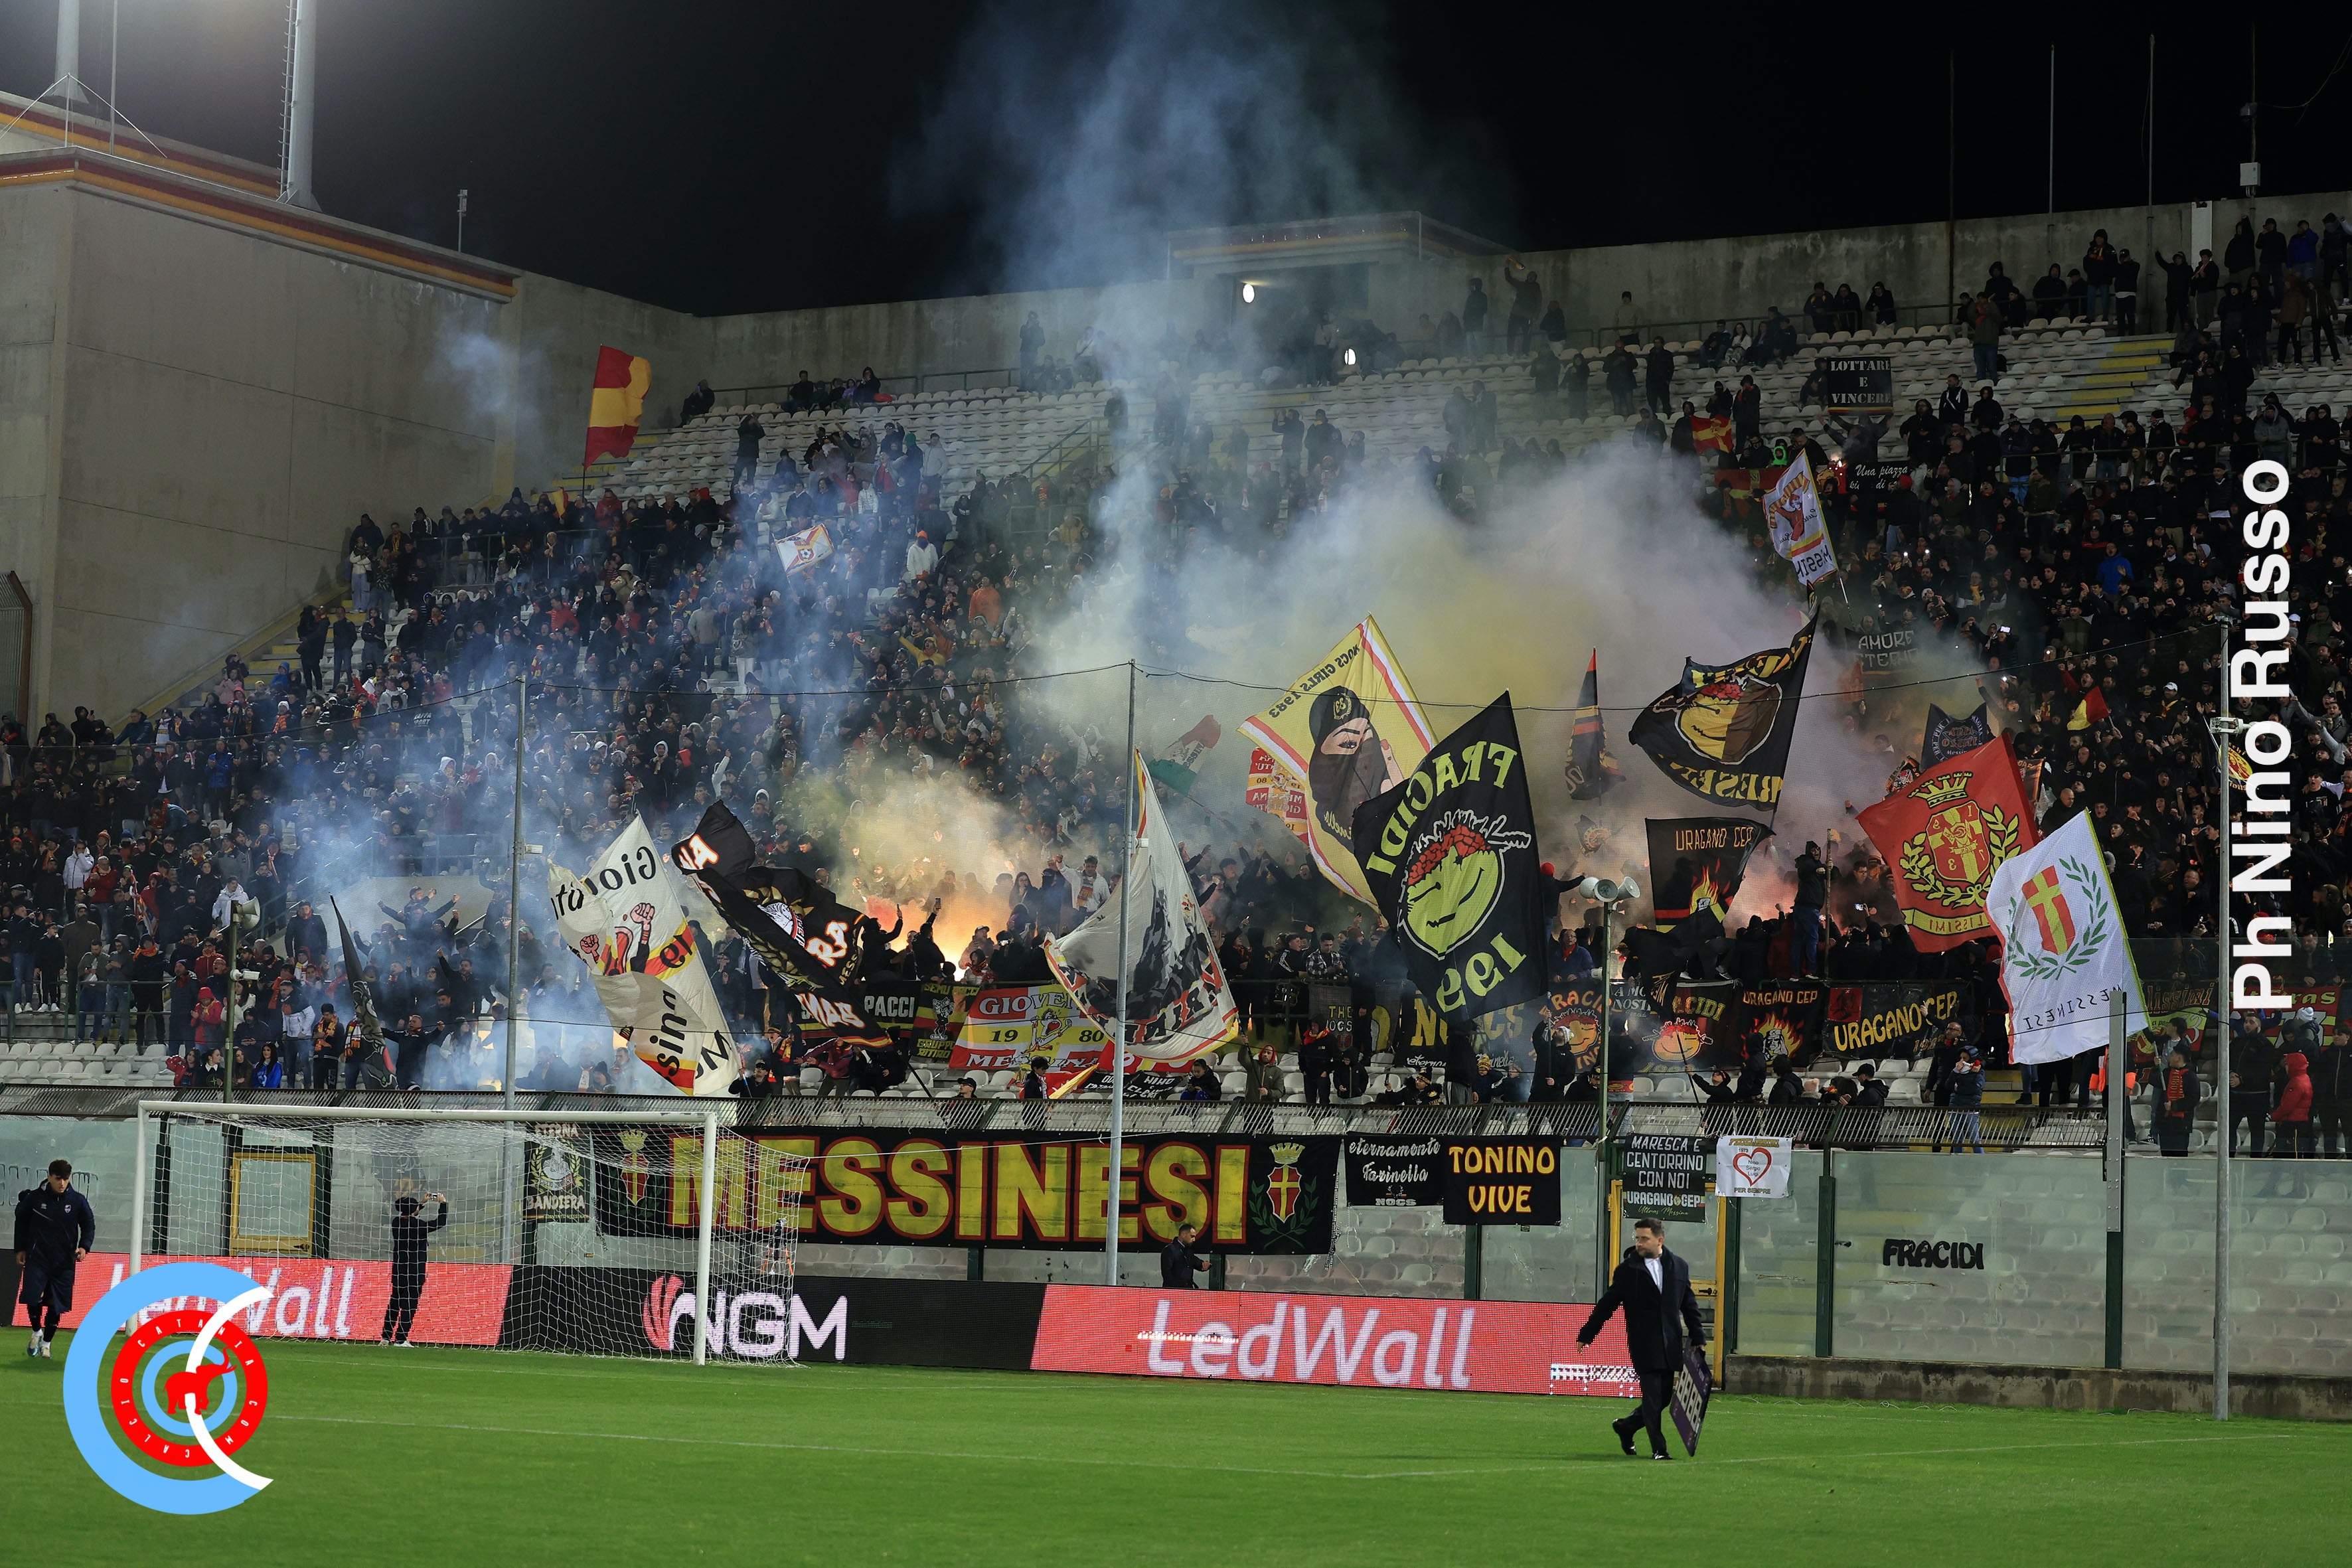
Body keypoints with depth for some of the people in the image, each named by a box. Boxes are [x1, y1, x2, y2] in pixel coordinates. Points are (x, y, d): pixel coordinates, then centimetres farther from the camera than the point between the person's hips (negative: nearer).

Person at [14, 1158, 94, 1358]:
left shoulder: (78, 1201, -2)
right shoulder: (34, 1198, -4)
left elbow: (89, 1225, 9)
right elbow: (21, 1220, 11)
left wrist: (84, 1246, -8)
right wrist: (21, 1249, 10)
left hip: (64, 1262, 1)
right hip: (37, 1258, -1)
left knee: (56, 1305, 3)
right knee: (32, 1298, -15)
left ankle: (46, 1342, 22)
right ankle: (36, 1332, 12)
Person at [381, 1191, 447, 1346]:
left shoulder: (397, 1222, 3)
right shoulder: (417, 1226, -17)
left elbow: (409, 1217, 26)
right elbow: (440, 1222, -13)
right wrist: (443, 1203, -1)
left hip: (398, 1269, 7)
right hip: (414, 1271, -7)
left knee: (395, 1302, 15)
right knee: (409, 1304, -2)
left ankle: (387, 1336, 19)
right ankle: (400, 1339, -4)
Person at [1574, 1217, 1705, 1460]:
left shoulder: (1679, 1267, 10)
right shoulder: (1627, 1269, 0)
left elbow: (1689, 1305, 17)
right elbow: (1607, 1304, 4)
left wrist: (1698, 1338, 11)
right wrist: (1586, 1335, 4)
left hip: (1670, 1345, 4)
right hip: (1643, 1345, -4)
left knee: (1665, 1395, 7)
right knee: (1652, 1396, -7)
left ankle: (1625, 1426, 27)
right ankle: (1658, 1448, -1)